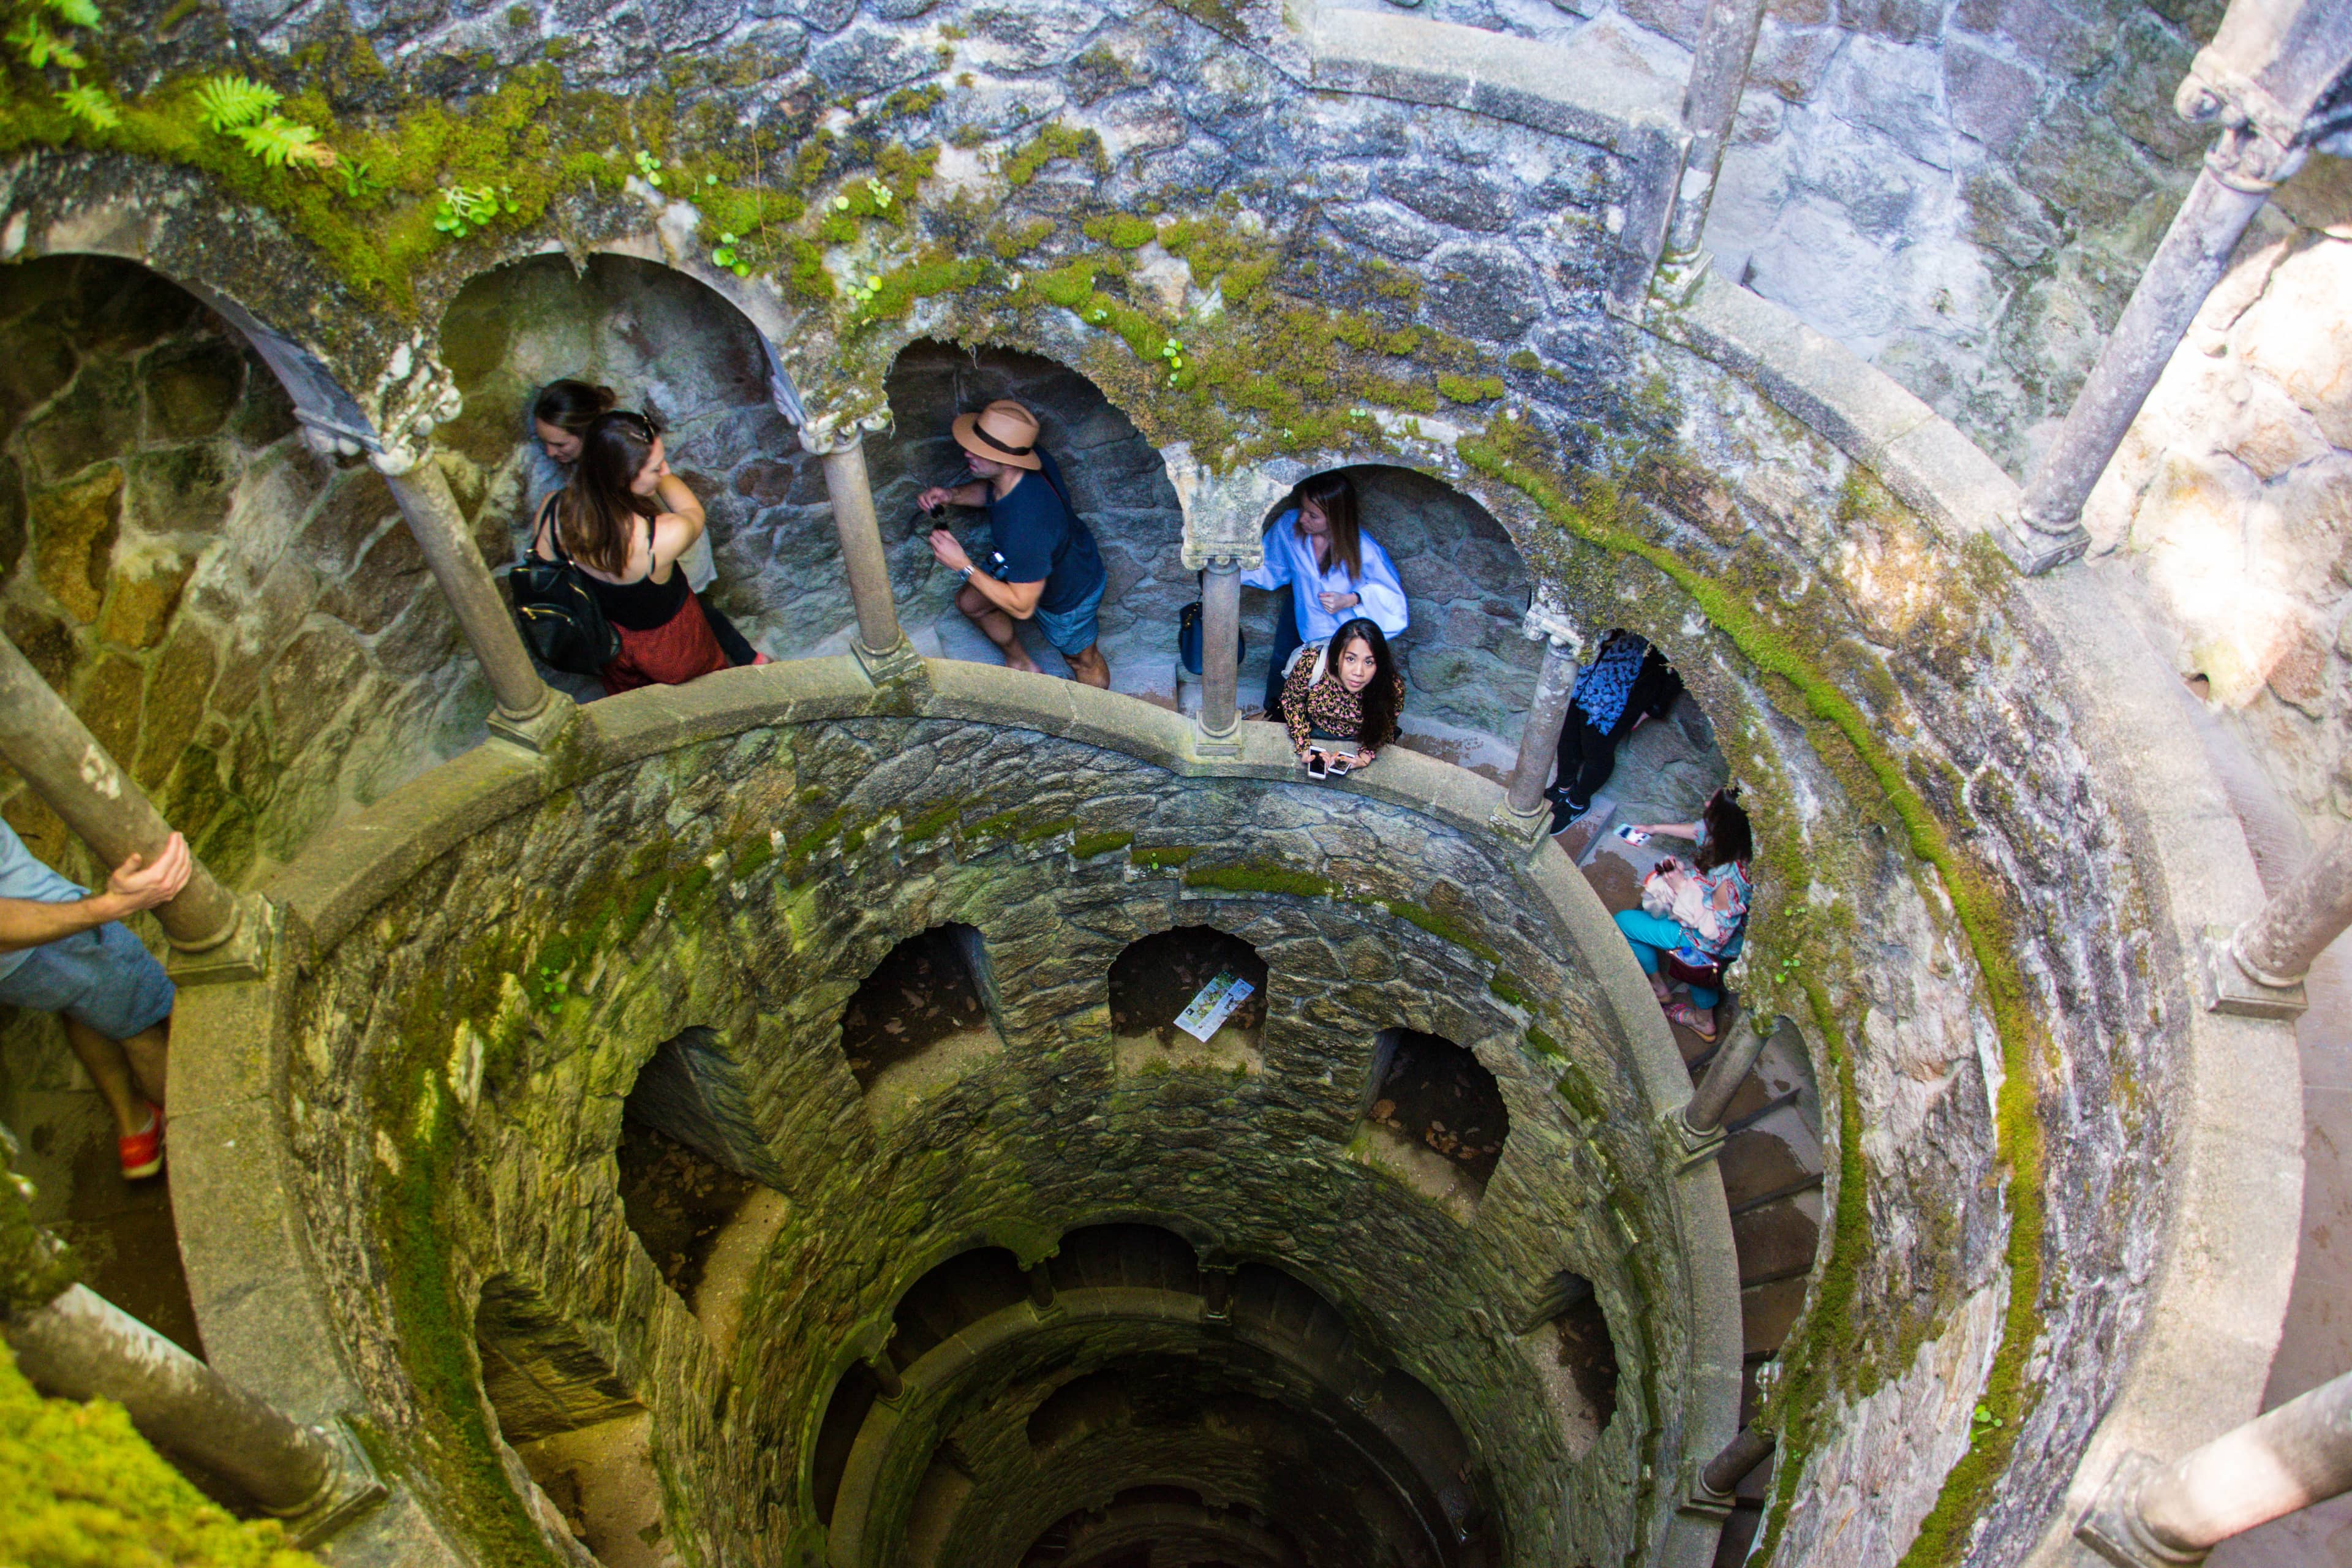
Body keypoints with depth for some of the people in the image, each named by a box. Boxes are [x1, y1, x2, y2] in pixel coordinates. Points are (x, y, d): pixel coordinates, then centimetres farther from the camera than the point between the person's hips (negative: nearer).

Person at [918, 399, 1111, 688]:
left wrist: (963, 566, -35)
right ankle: (1020, 664, 46)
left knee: (1083, 661, 20)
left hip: (1069, 597, -8)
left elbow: (1022, 607, -36)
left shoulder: (1025, 527, -48)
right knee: (970, 603, 21)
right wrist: (953, 496, -16)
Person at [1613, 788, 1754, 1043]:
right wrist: (1655, 828, 13)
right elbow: (1700, 831, 3)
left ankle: (1658, 987, 34)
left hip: (1704, 941, -7)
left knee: (1623, 921, 5)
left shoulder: (1730, 877, -41)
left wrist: (1683, 888, -26)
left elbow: (1716, 930, -30)